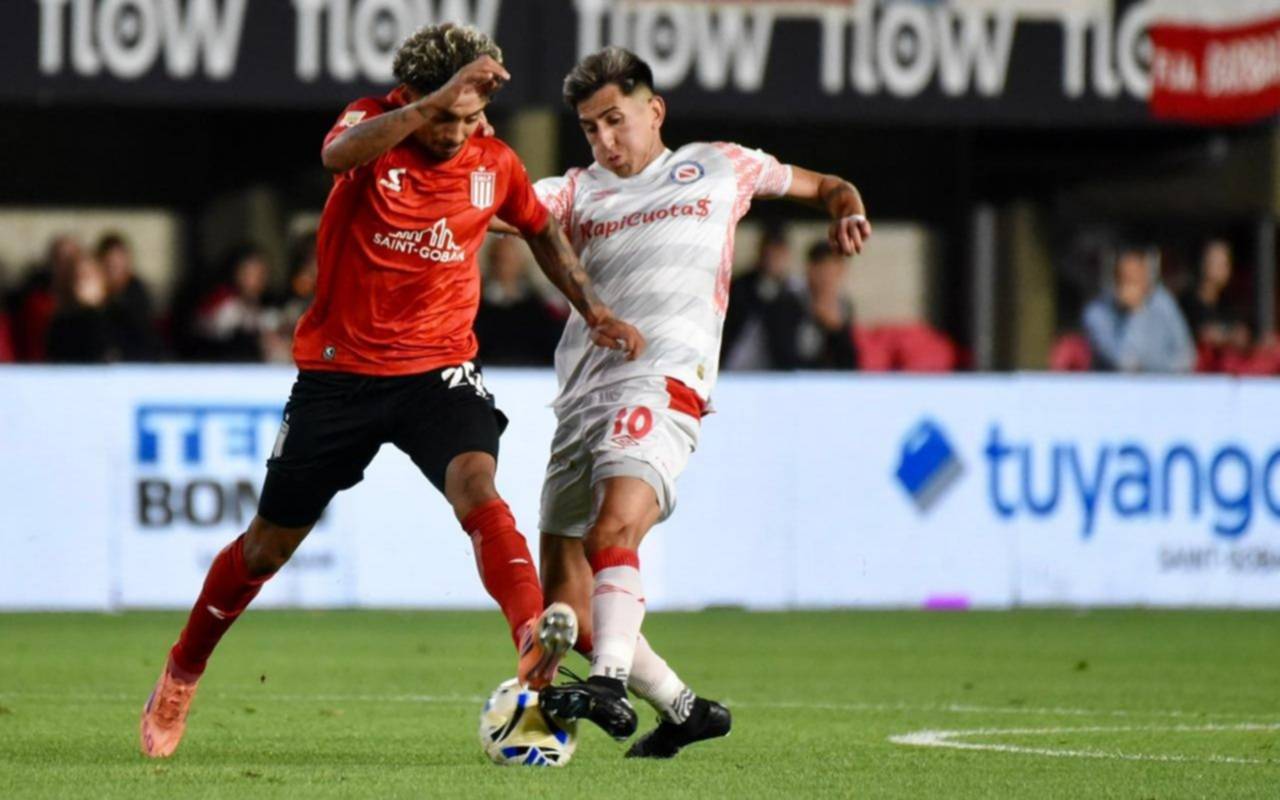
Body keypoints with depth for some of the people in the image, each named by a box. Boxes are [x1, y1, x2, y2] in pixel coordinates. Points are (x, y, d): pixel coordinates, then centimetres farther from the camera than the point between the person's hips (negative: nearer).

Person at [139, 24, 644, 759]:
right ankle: (182, 676, 31)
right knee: (272, 541, 10)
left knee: (475, 484, -30)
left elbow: (542, 230, 21)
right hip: (340, 366, -1)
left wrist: (594, 310, 10)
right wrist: (434, 102, -46)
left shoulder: (495, 166, 0)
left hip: (440, 367, 1)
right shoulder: (375, 126, -11)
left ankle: (534, 640, -45)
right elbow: (339, 154, -37)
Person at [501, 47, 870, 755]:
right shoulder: (579, 192, 22)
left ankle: (611, 687, -44)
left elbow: (824, 187, 29)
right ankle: (684, 708, 15)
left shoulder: (718, 168, 17)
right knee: (564, 601, 3)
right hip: (582, 396, 5)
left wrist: (846, 212, 7)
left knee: (613, 529, -32)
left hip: (663, 384, -5)